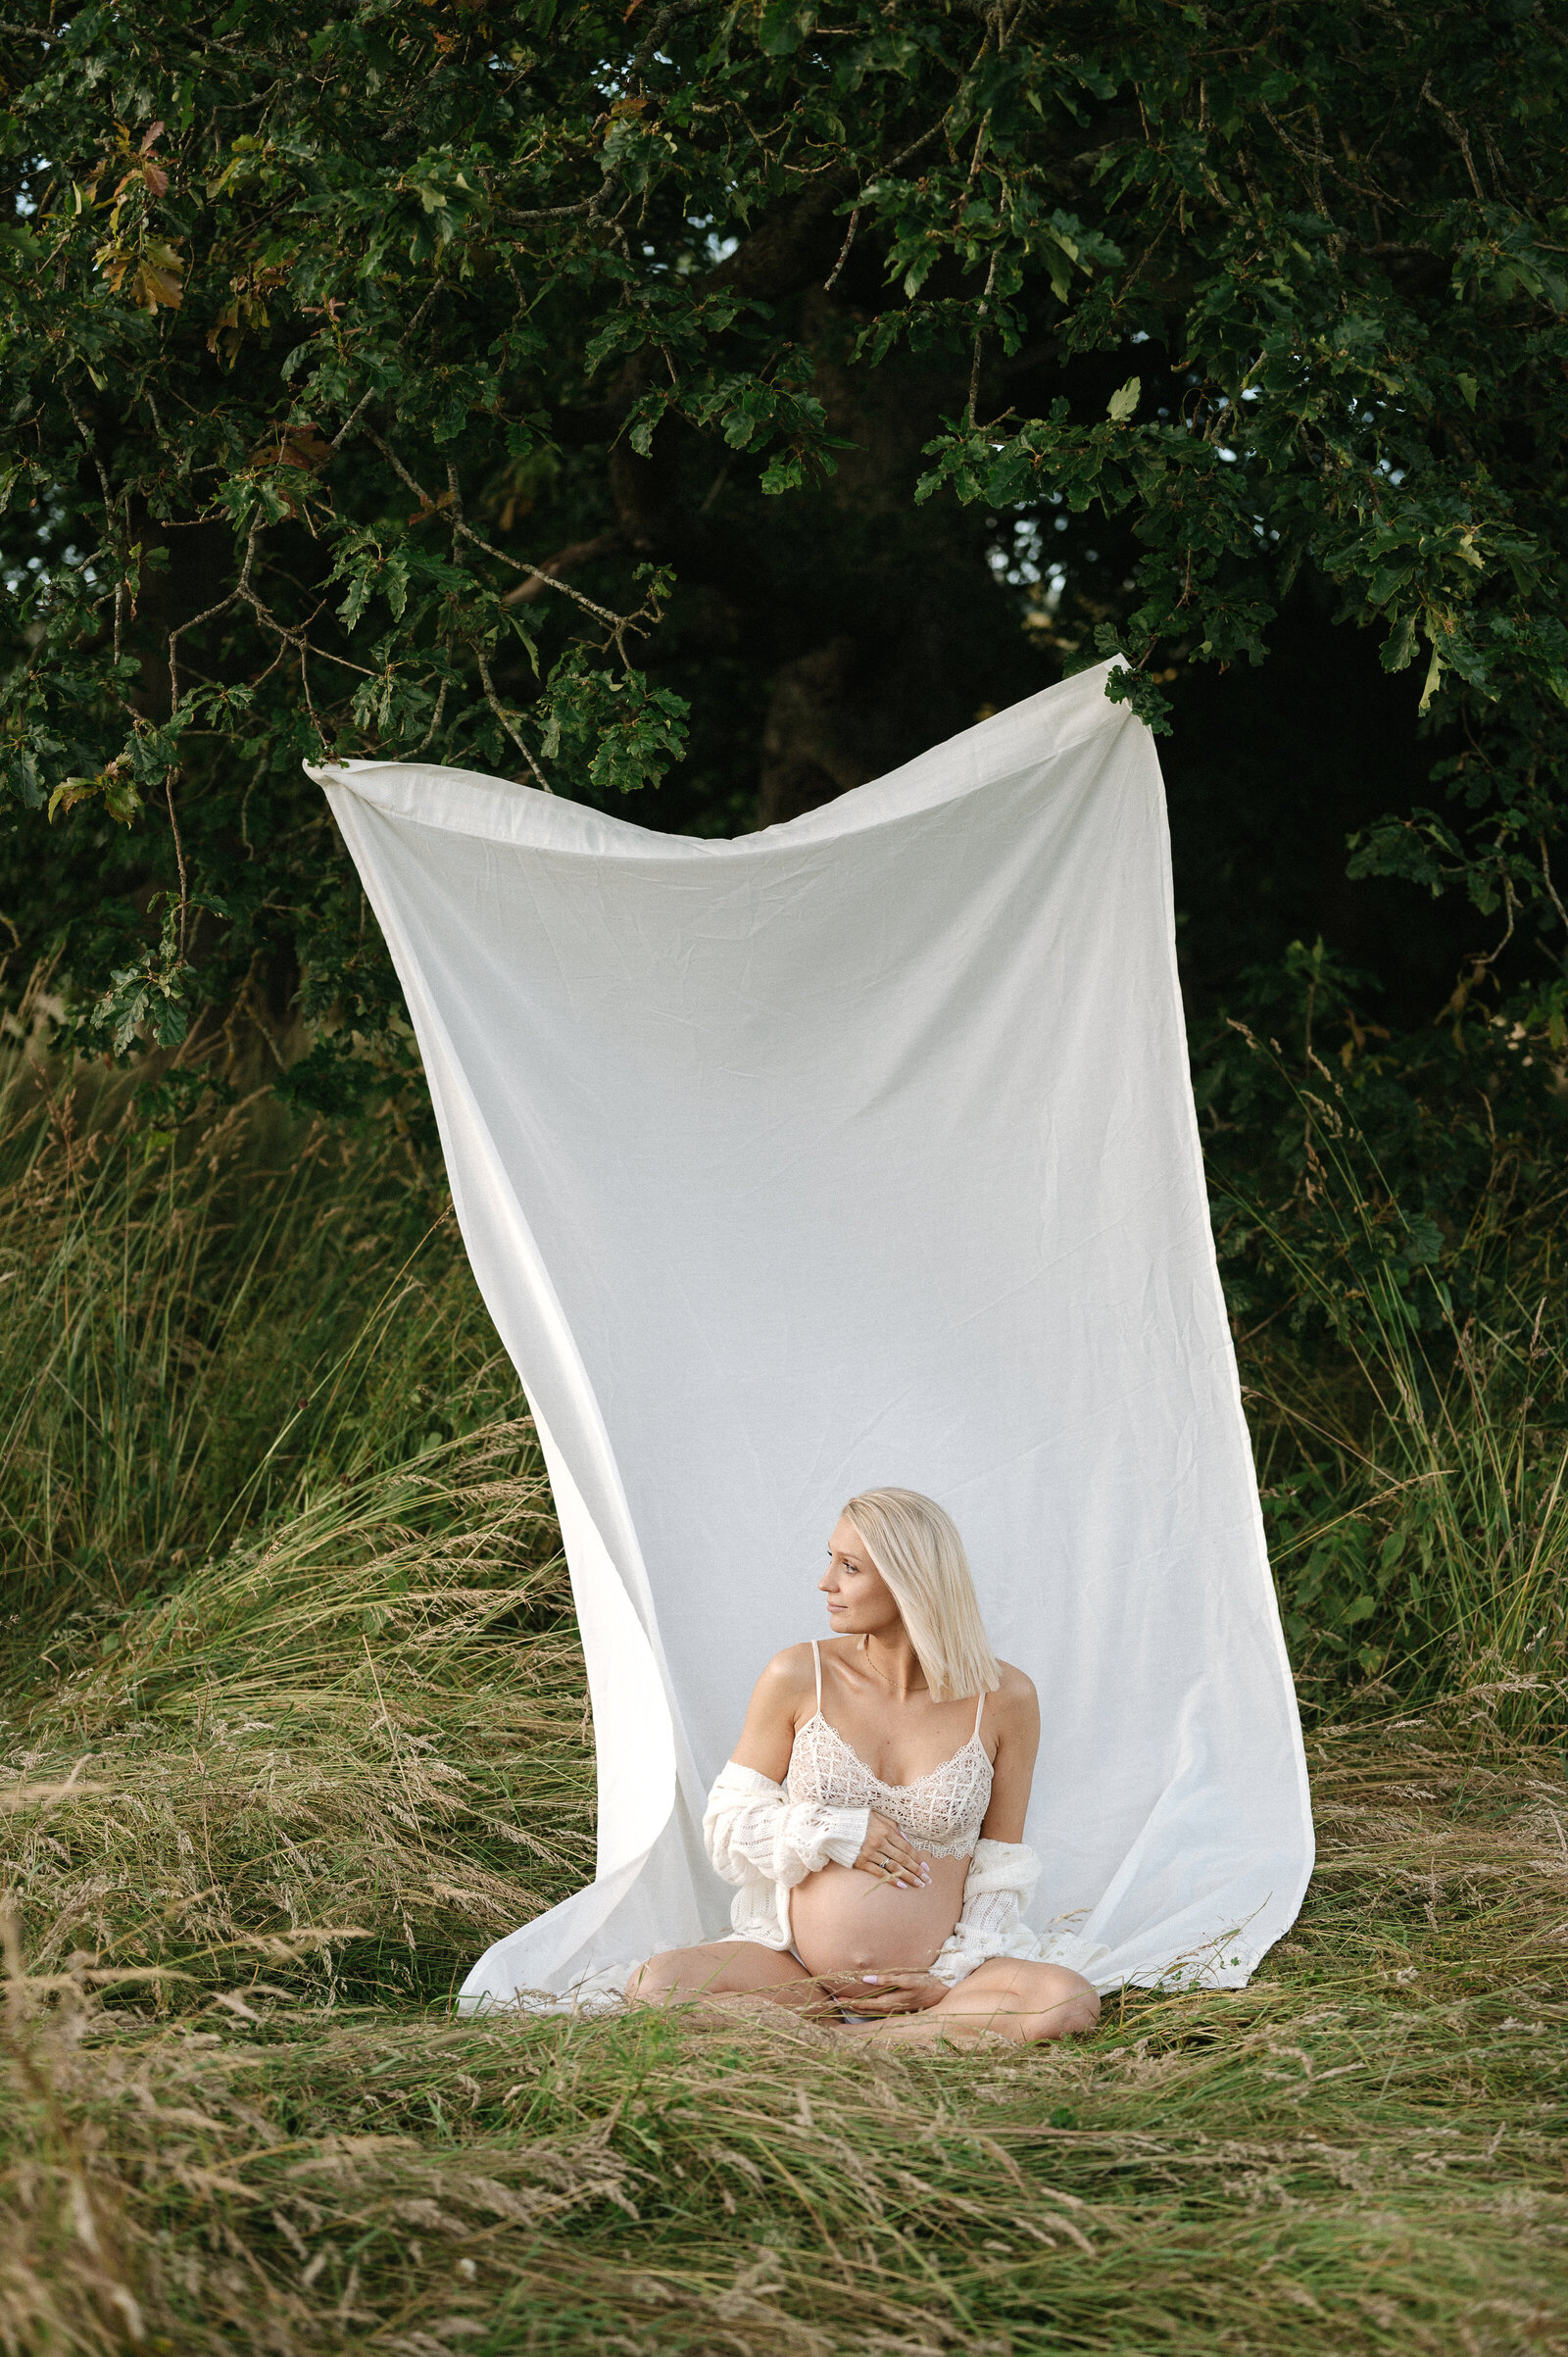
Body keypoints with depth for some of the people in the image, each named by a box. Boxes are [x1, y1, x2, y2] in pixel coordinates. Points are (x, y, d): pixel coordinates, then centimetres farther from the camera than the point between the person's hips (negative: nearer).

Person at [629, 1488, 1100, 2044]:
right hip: (795, 1967, 1)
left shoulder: (1002, 1699, -4)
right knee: (654, 1986, -27)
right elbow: (727, 1826, 4)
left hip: (935, 1978, -1)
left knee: (1069, 2002, -30)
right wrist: (833, 1833, -13)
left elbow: (999, 1866, 5)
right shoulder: (797, 1678, -4)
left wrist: (957, 1978, -6)